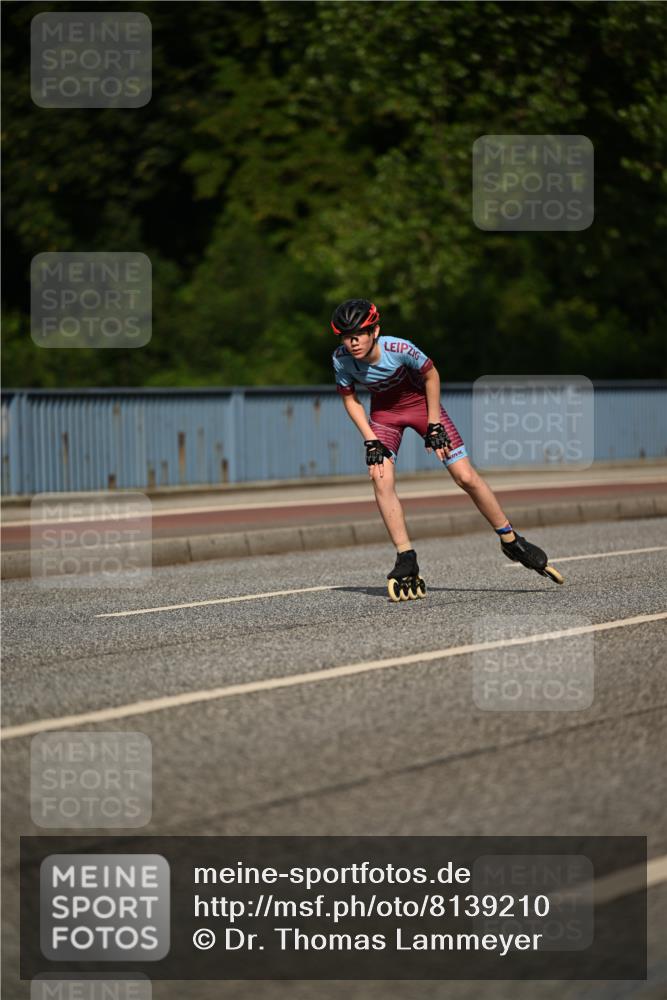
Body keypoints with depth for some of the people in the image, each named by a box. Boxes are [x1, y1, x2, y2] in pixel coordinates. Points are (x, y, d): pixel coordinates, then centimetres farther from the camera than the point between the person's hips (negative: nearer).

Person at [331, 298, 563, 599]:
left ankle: (511, 541, 11)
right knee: (381, 479, -19)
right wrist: (370, 440, -14)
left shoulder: (399, 349, -33)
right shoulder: (341, 359, -25)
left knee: (466, 477, -6)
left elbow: (431, 375, -15)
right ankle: (407, 563, -12)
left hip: (420, 402, -2)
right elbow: (349, 398, -7)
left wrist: (434, 425, -12)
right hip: (383, 412, 2)